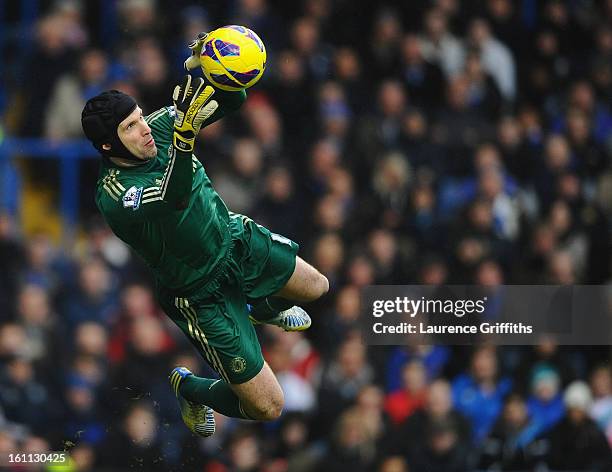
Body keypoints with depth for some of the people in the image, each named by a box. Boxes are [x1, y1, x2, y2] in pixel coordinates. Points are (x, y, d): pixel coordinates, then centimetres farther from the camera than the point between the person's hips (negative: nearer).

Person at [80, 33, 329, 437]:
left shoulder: (160, 127, -14)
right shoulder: (114, 195, -33)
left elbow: (233, 101, -10)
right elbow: (172, 198, -53)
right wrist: (185, 135, -67)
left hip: (235, 239, 7)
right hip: (203, 294, -7)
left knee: (316, 287, 26)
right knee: (268, 407, -4)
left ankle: (263, 309, 58)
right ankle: (188, 388, 26)